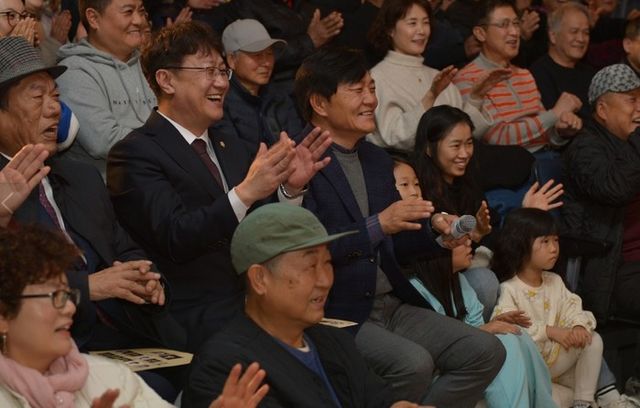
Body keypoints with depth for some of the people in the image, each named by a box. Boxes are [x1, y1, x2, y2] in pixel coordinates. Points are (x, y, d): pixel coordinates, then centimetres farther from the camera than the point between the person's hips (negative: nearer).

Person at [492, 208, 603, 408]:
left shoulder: (555, 282, 11)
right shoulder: (509, 289, -13)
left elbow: (571, 309, 5)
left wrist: (579, 325, -20)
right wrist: (549, 331, -26)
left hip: (557, 357, 6)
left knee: (593, 340, -11)